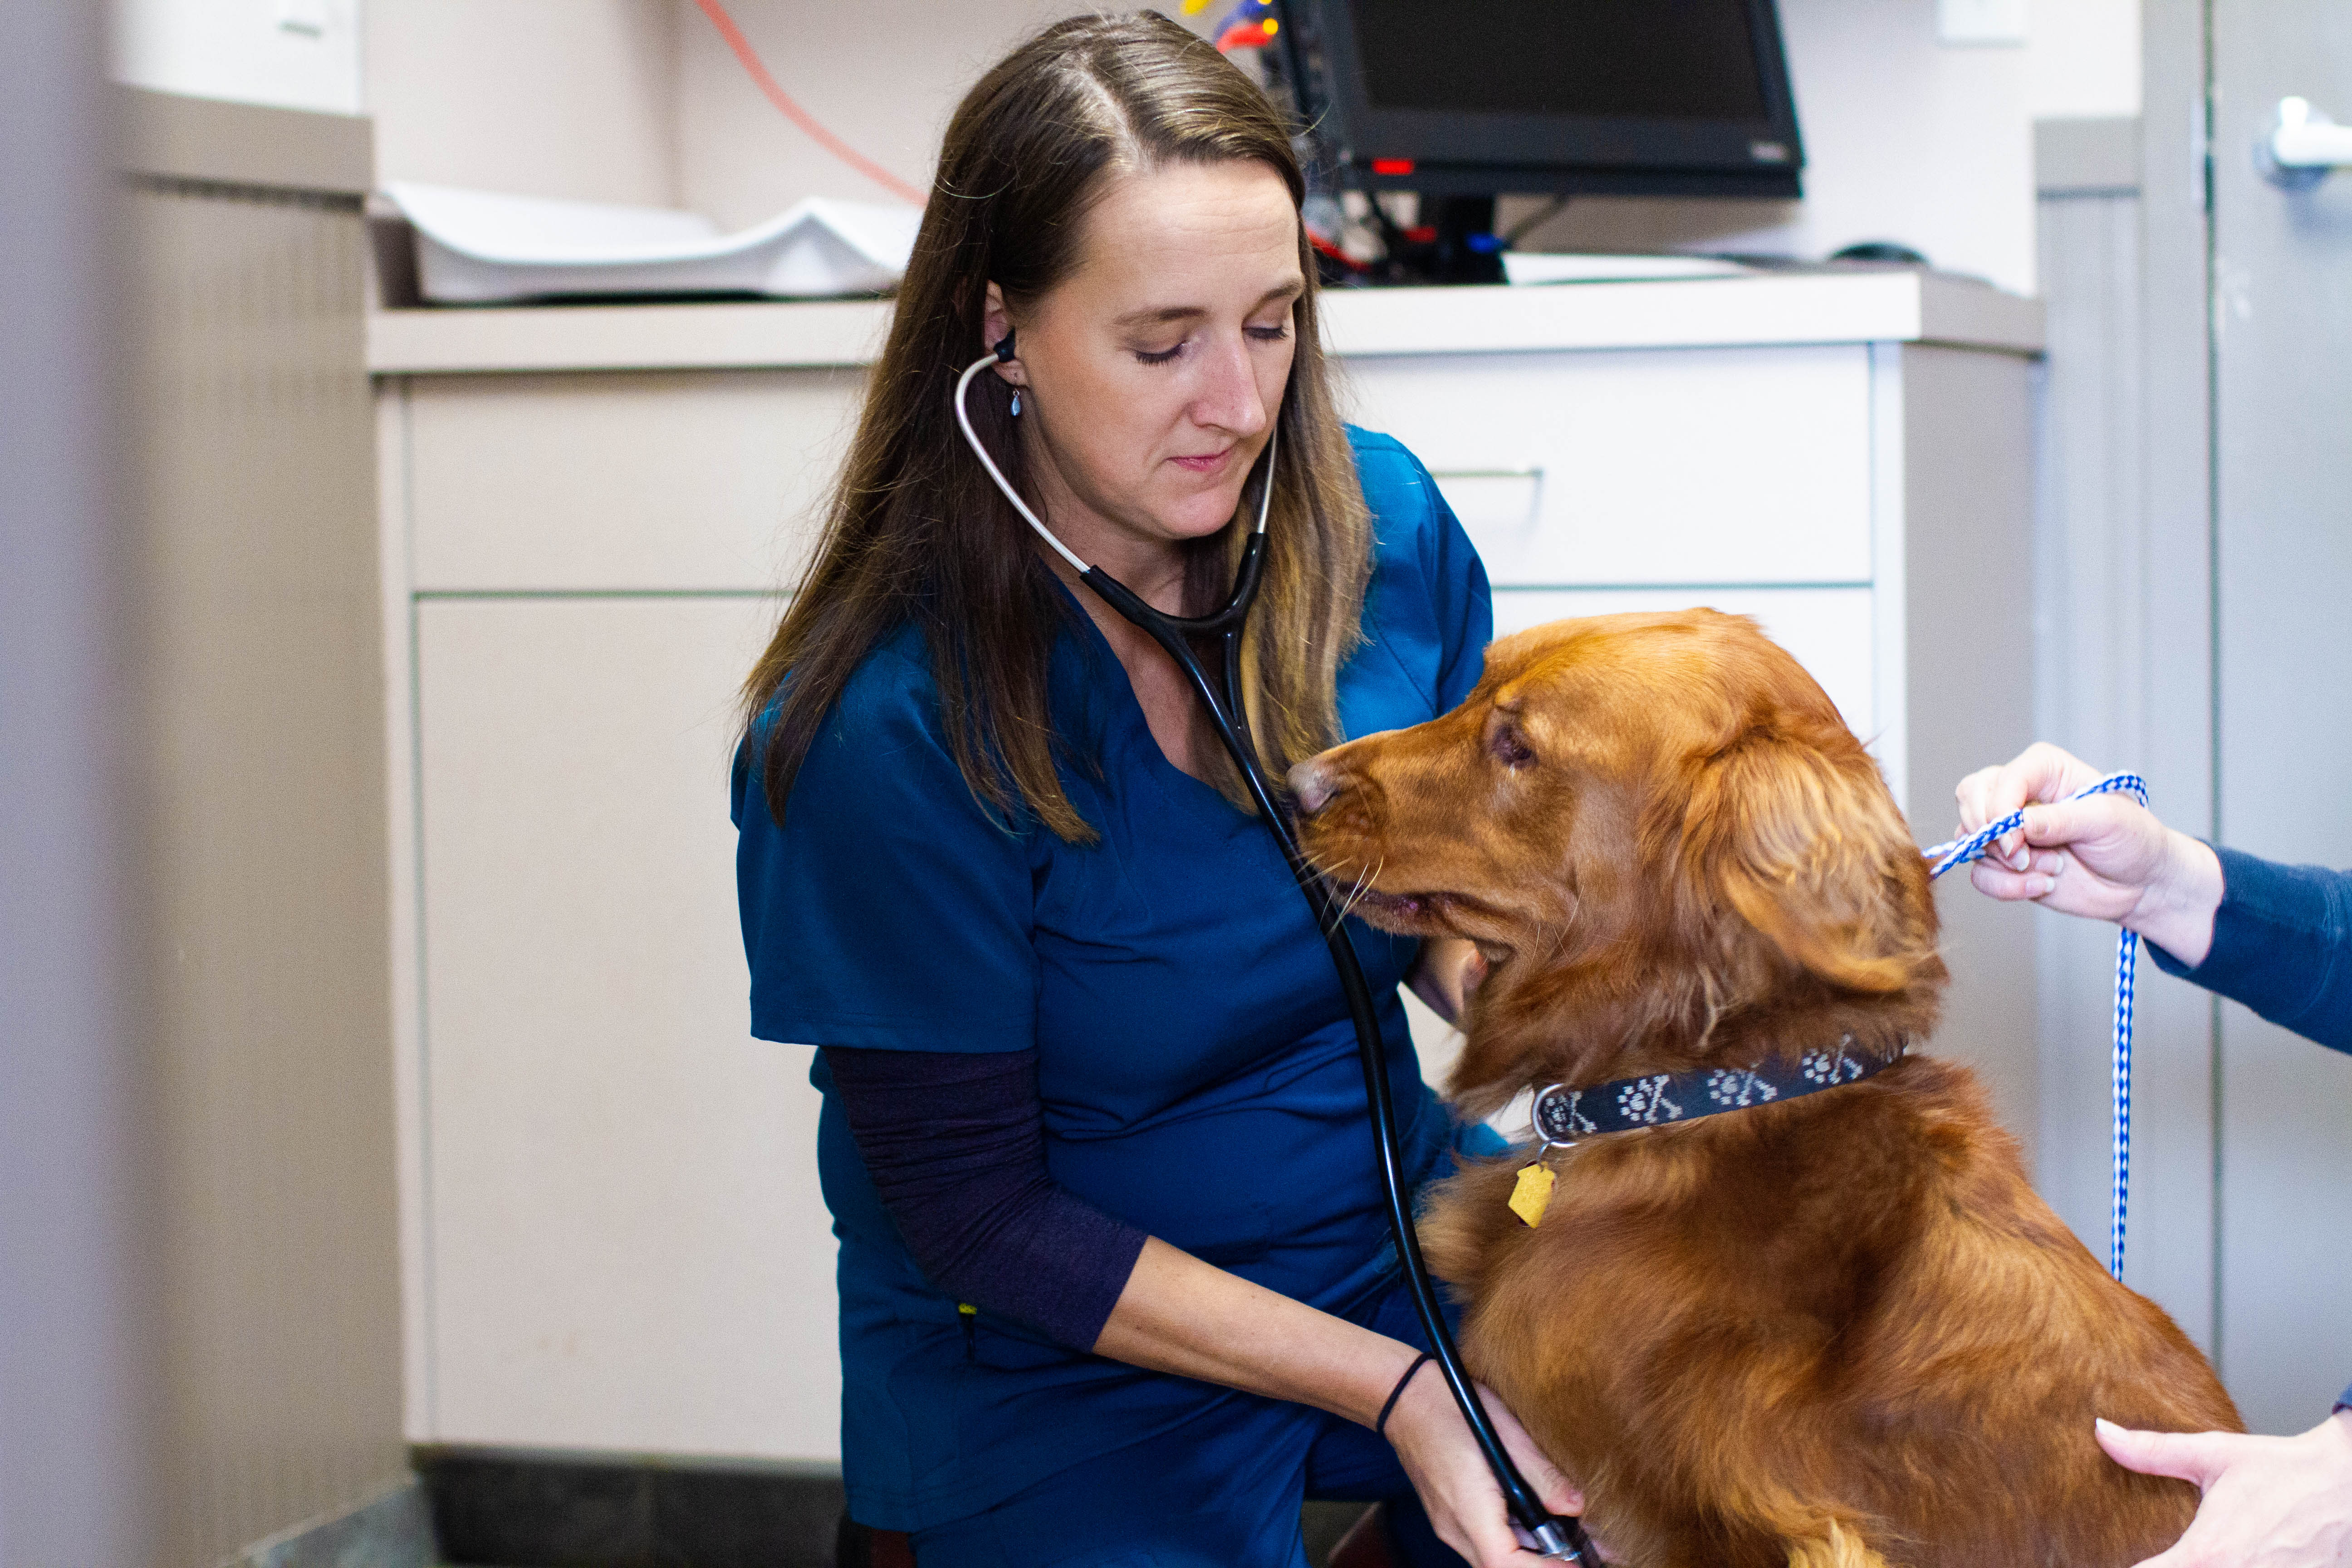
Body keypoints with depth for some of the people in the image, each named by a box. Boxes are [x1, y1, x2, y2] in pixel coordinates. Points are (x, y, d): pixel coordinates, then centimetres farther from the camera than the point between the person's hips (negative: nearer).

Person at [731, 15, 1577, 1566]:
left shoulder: (1381, 523, -7)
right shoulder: (877, 729, -21)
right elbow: (977, 1216, -14)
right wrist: (1389, 1387, -20)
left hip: (1395, 1231, 4)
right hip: (1062, 1357, -3)